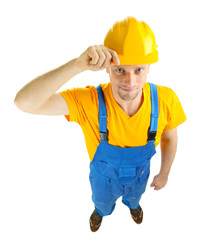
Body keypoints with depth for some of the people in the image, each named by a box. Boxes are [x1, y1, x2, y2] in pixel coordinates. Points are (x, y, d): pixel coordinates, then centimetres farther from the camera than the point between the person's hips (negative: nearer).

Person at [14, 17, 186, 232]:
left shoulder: (165, 99, -33)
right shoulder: (88, 101, -40)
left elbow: (170, 137, -11)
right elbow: (25, 102, -53)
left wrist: (164, 173, 3)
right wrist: (78, 64, -63)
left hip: (139, 175, 2)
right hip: (104, 177, -1)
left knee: (134, 195, 38)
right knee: (102, 201, 34)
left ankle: (132, 204, 76)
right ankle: (101, 211, 72)